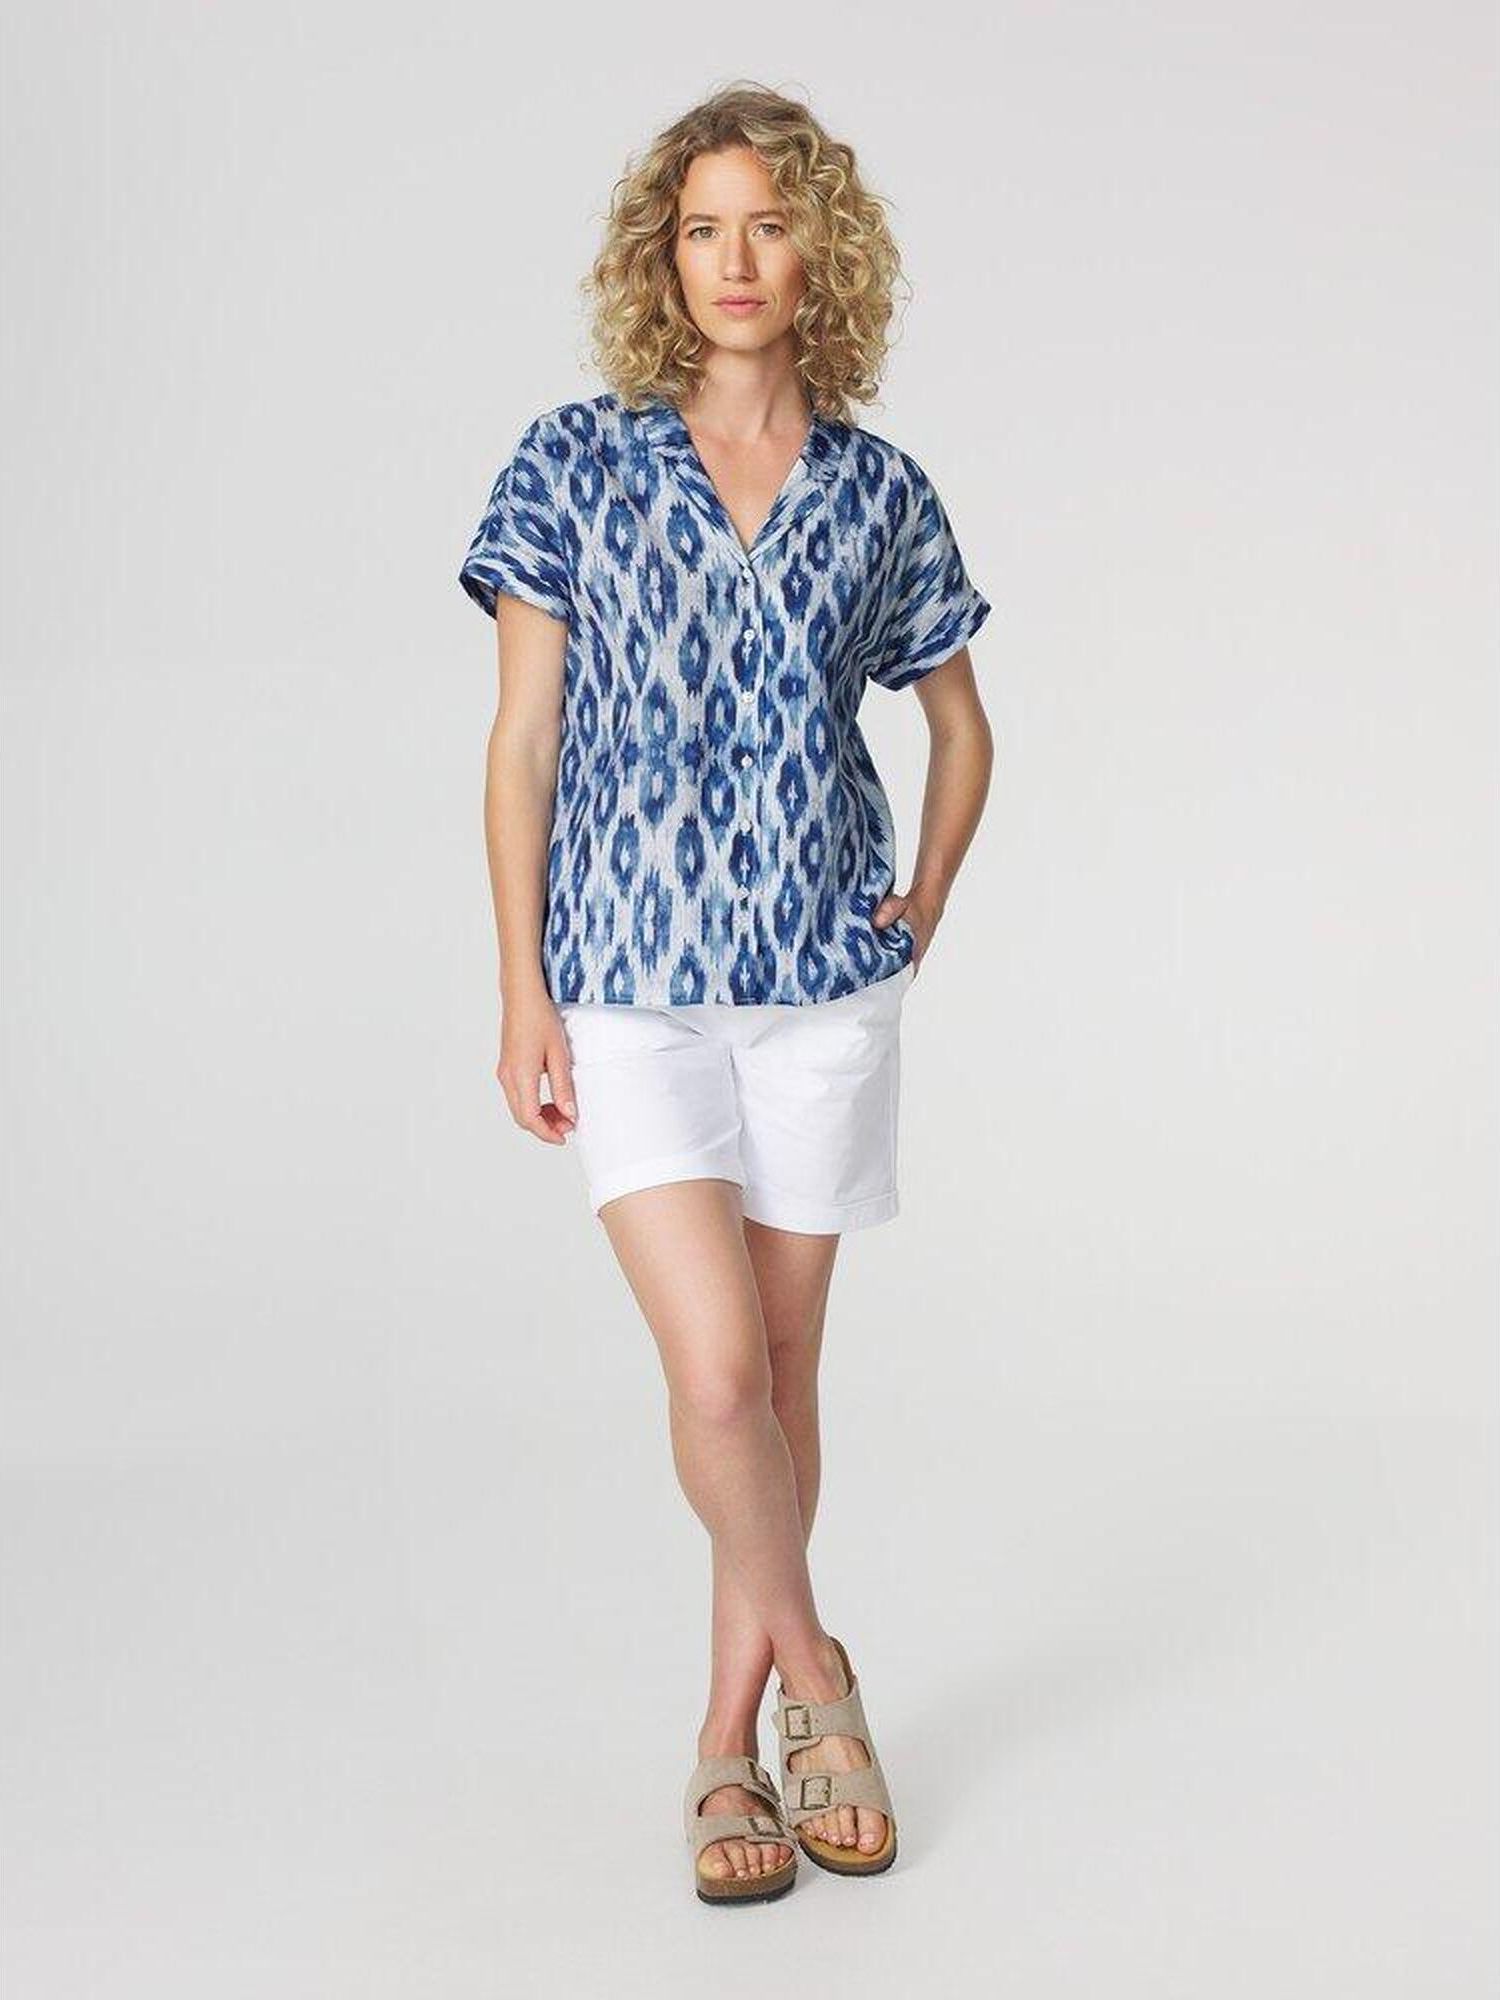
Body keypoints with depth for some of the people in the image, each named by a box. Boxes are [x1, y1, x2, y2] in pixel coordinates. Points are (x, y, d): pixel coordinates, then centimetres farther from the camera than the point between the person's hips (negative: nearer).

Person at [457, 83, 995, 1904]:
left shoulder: (879, 493, 5)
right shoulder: (575, 461, 0)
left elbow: (959, 726, 19)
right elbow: (523, 740, 0)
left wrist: (930, 897, 4)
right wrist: (521, 990, -4)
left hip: (822, 977, 2)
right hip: (630, 978, -2)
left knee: (784, 1366, 8)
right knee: (715, 1369, -11)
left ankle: (730, 1736, 25)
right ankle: (813, 1670, 15)